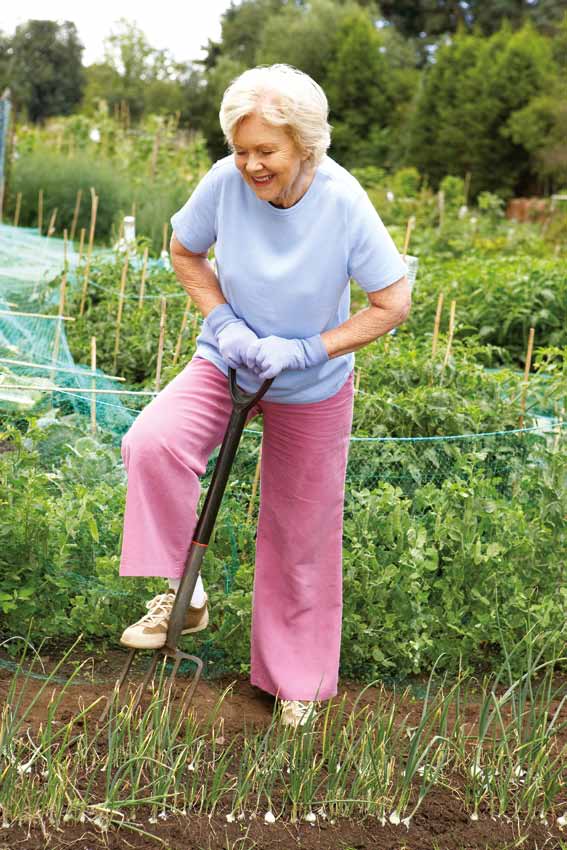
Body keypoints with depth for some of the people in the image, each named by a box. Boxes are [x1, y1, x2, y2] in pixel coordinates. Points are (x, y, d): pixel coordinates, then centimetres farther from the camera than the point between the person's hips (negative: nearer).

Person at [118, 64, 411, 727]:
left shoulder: (343, 203, -24)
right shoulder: (226, 183, -20)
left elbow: (392, 303, -17)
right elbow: (184, 253, 0)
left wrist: (304, 351, -24)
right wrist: (224, 321, -15)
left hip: (313, 389, -1)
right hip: (225, 362, 1)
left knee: (301, 534, 11)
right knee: (151, 444, -29)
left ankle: (297, 678, 33)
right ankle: (182, 591, -9)